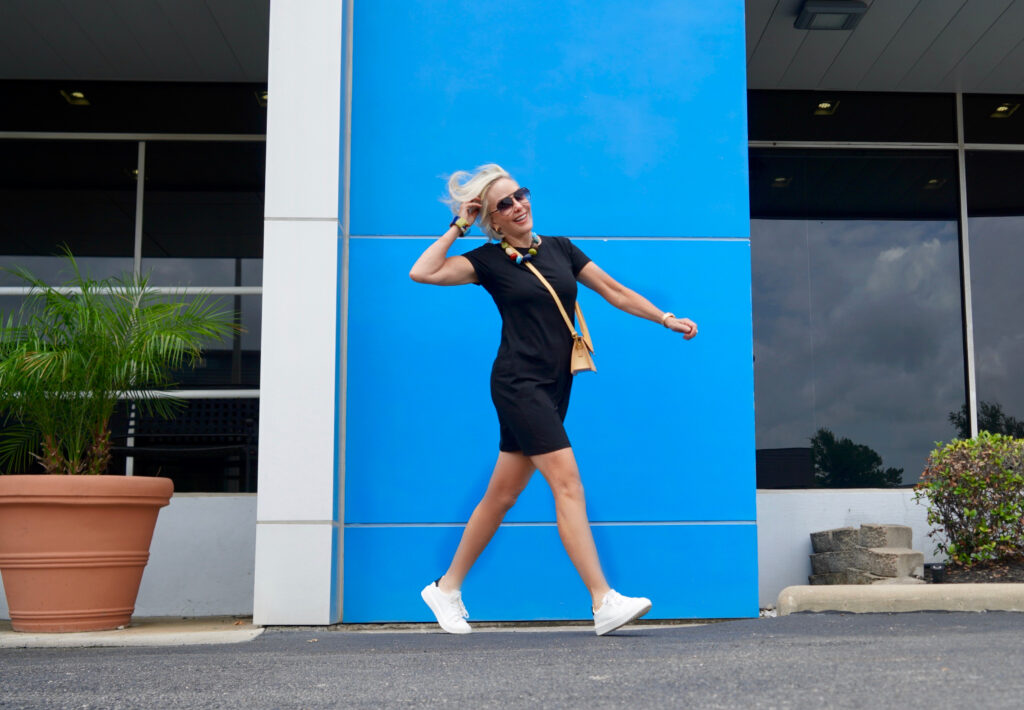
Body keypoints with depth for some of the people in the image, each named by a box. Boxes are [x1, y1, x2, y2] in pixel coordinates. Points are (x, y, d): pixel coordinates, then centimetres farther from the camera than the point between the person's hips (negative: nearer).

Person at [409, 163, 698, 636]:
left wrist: (666, 319, 10)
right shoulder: (489, 260, -1)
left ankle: (447, 588, 24)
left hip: (552, 388, 6)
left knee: (503, 494, 10)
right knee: (568, 483, -14)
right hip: (519, 384, -6)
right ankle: (604, 604, -15)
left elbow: (615, 292, 16)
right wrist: (458, 228, -6)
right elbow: (422, 273, -13)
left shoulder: (560, 248, 14)